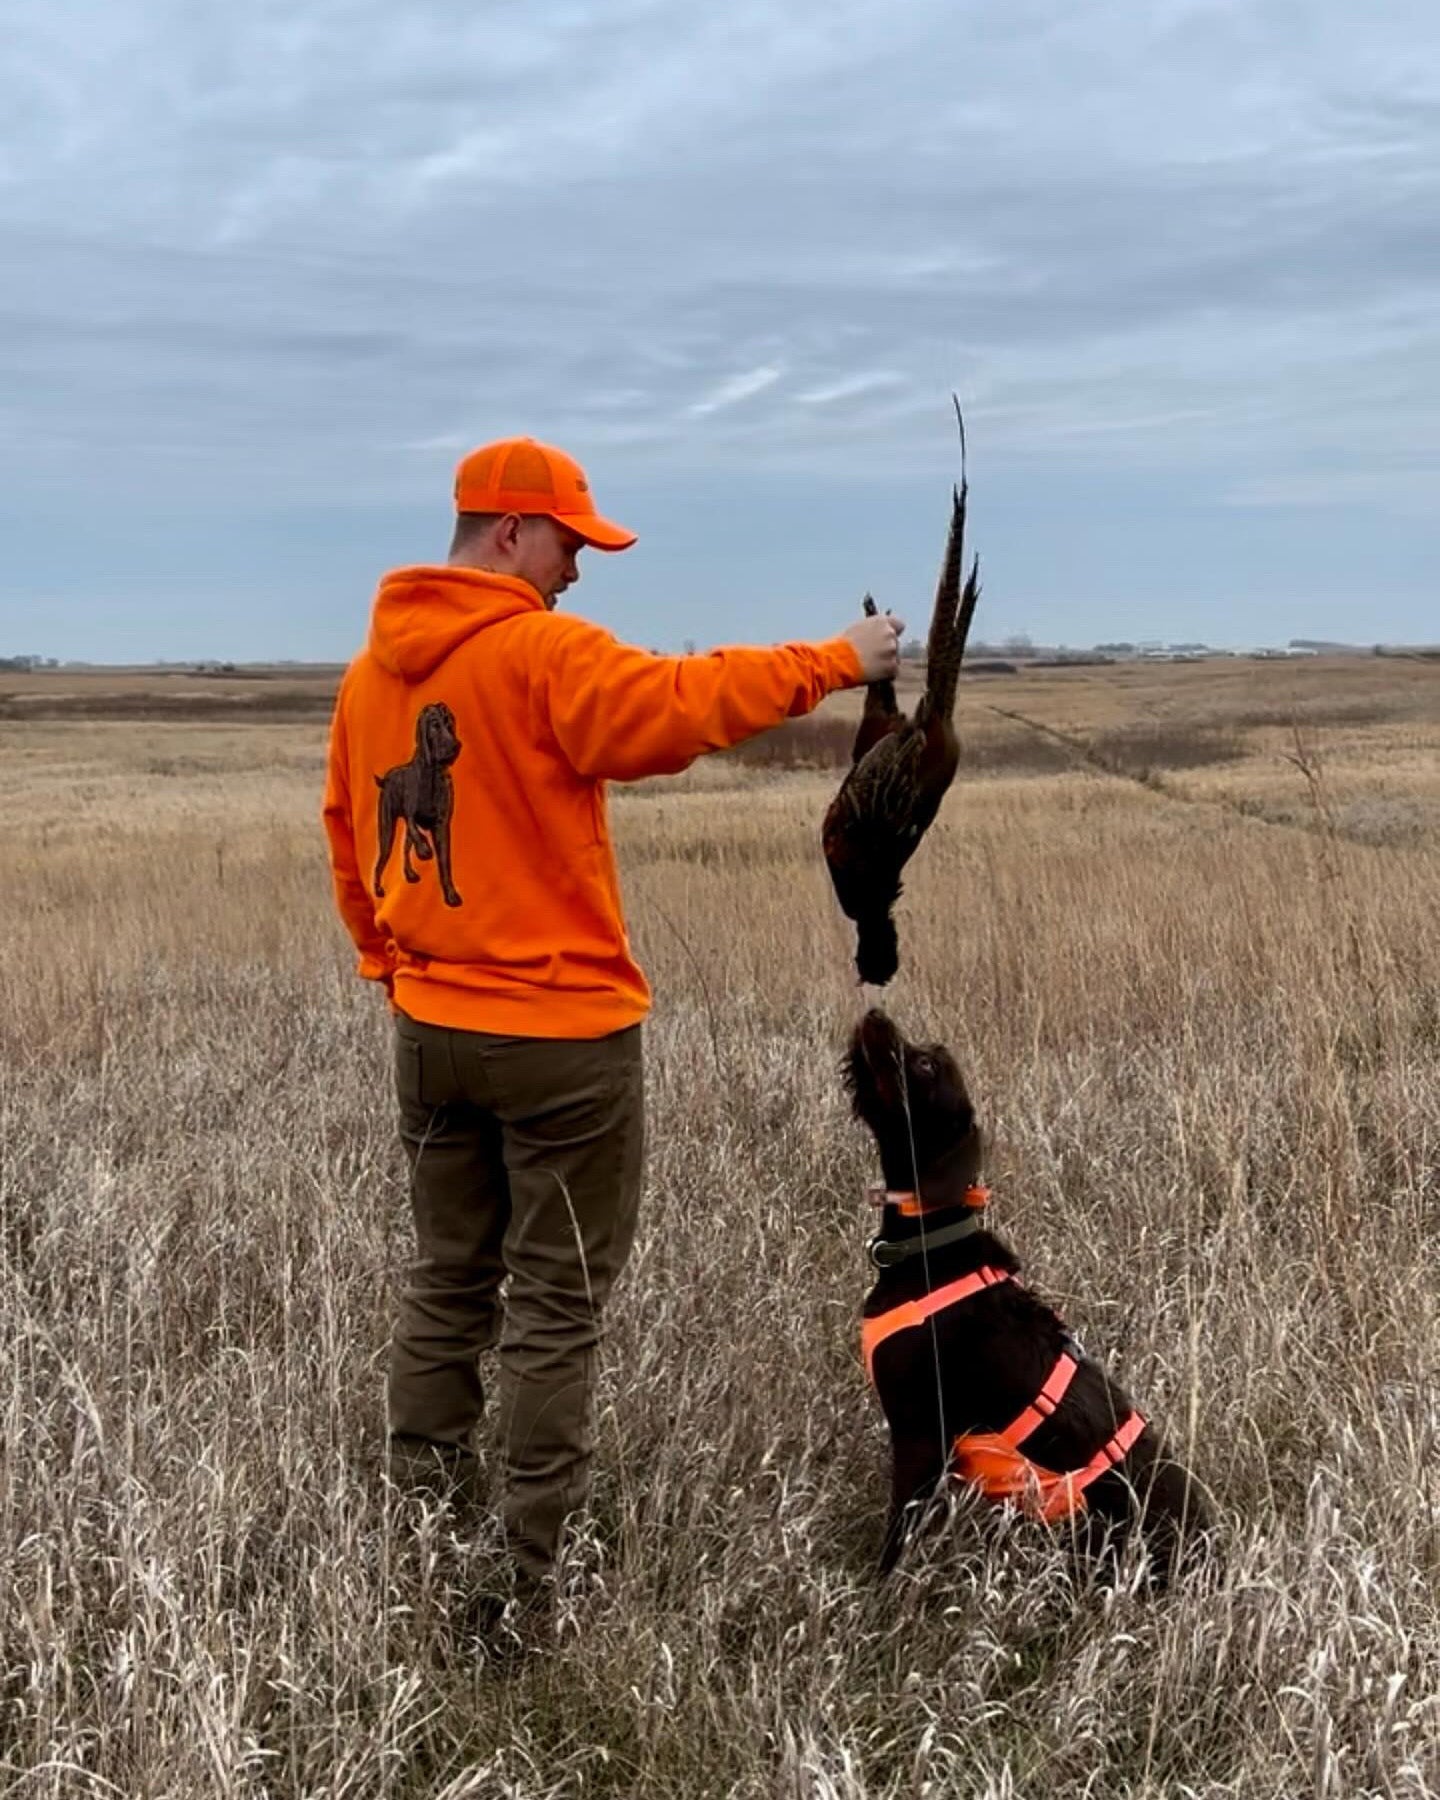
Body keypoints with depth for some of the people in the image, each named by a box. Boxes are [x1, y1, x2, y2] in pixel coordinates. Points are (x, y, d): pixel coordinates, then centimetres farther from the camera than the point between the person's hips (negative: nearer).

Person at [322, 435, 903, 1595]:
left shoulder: (373, 670, 9)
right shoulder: (539, 652, -15)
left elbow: (348, 838, 14)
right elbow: (677, 707, -26)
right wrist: (835, 664, -17)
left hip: (431, 1026, 8)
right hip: (559, 1031, -7)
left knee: (450, 1284, 18)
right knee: (559, 1301, 3)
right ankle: (542, 1563, 10)